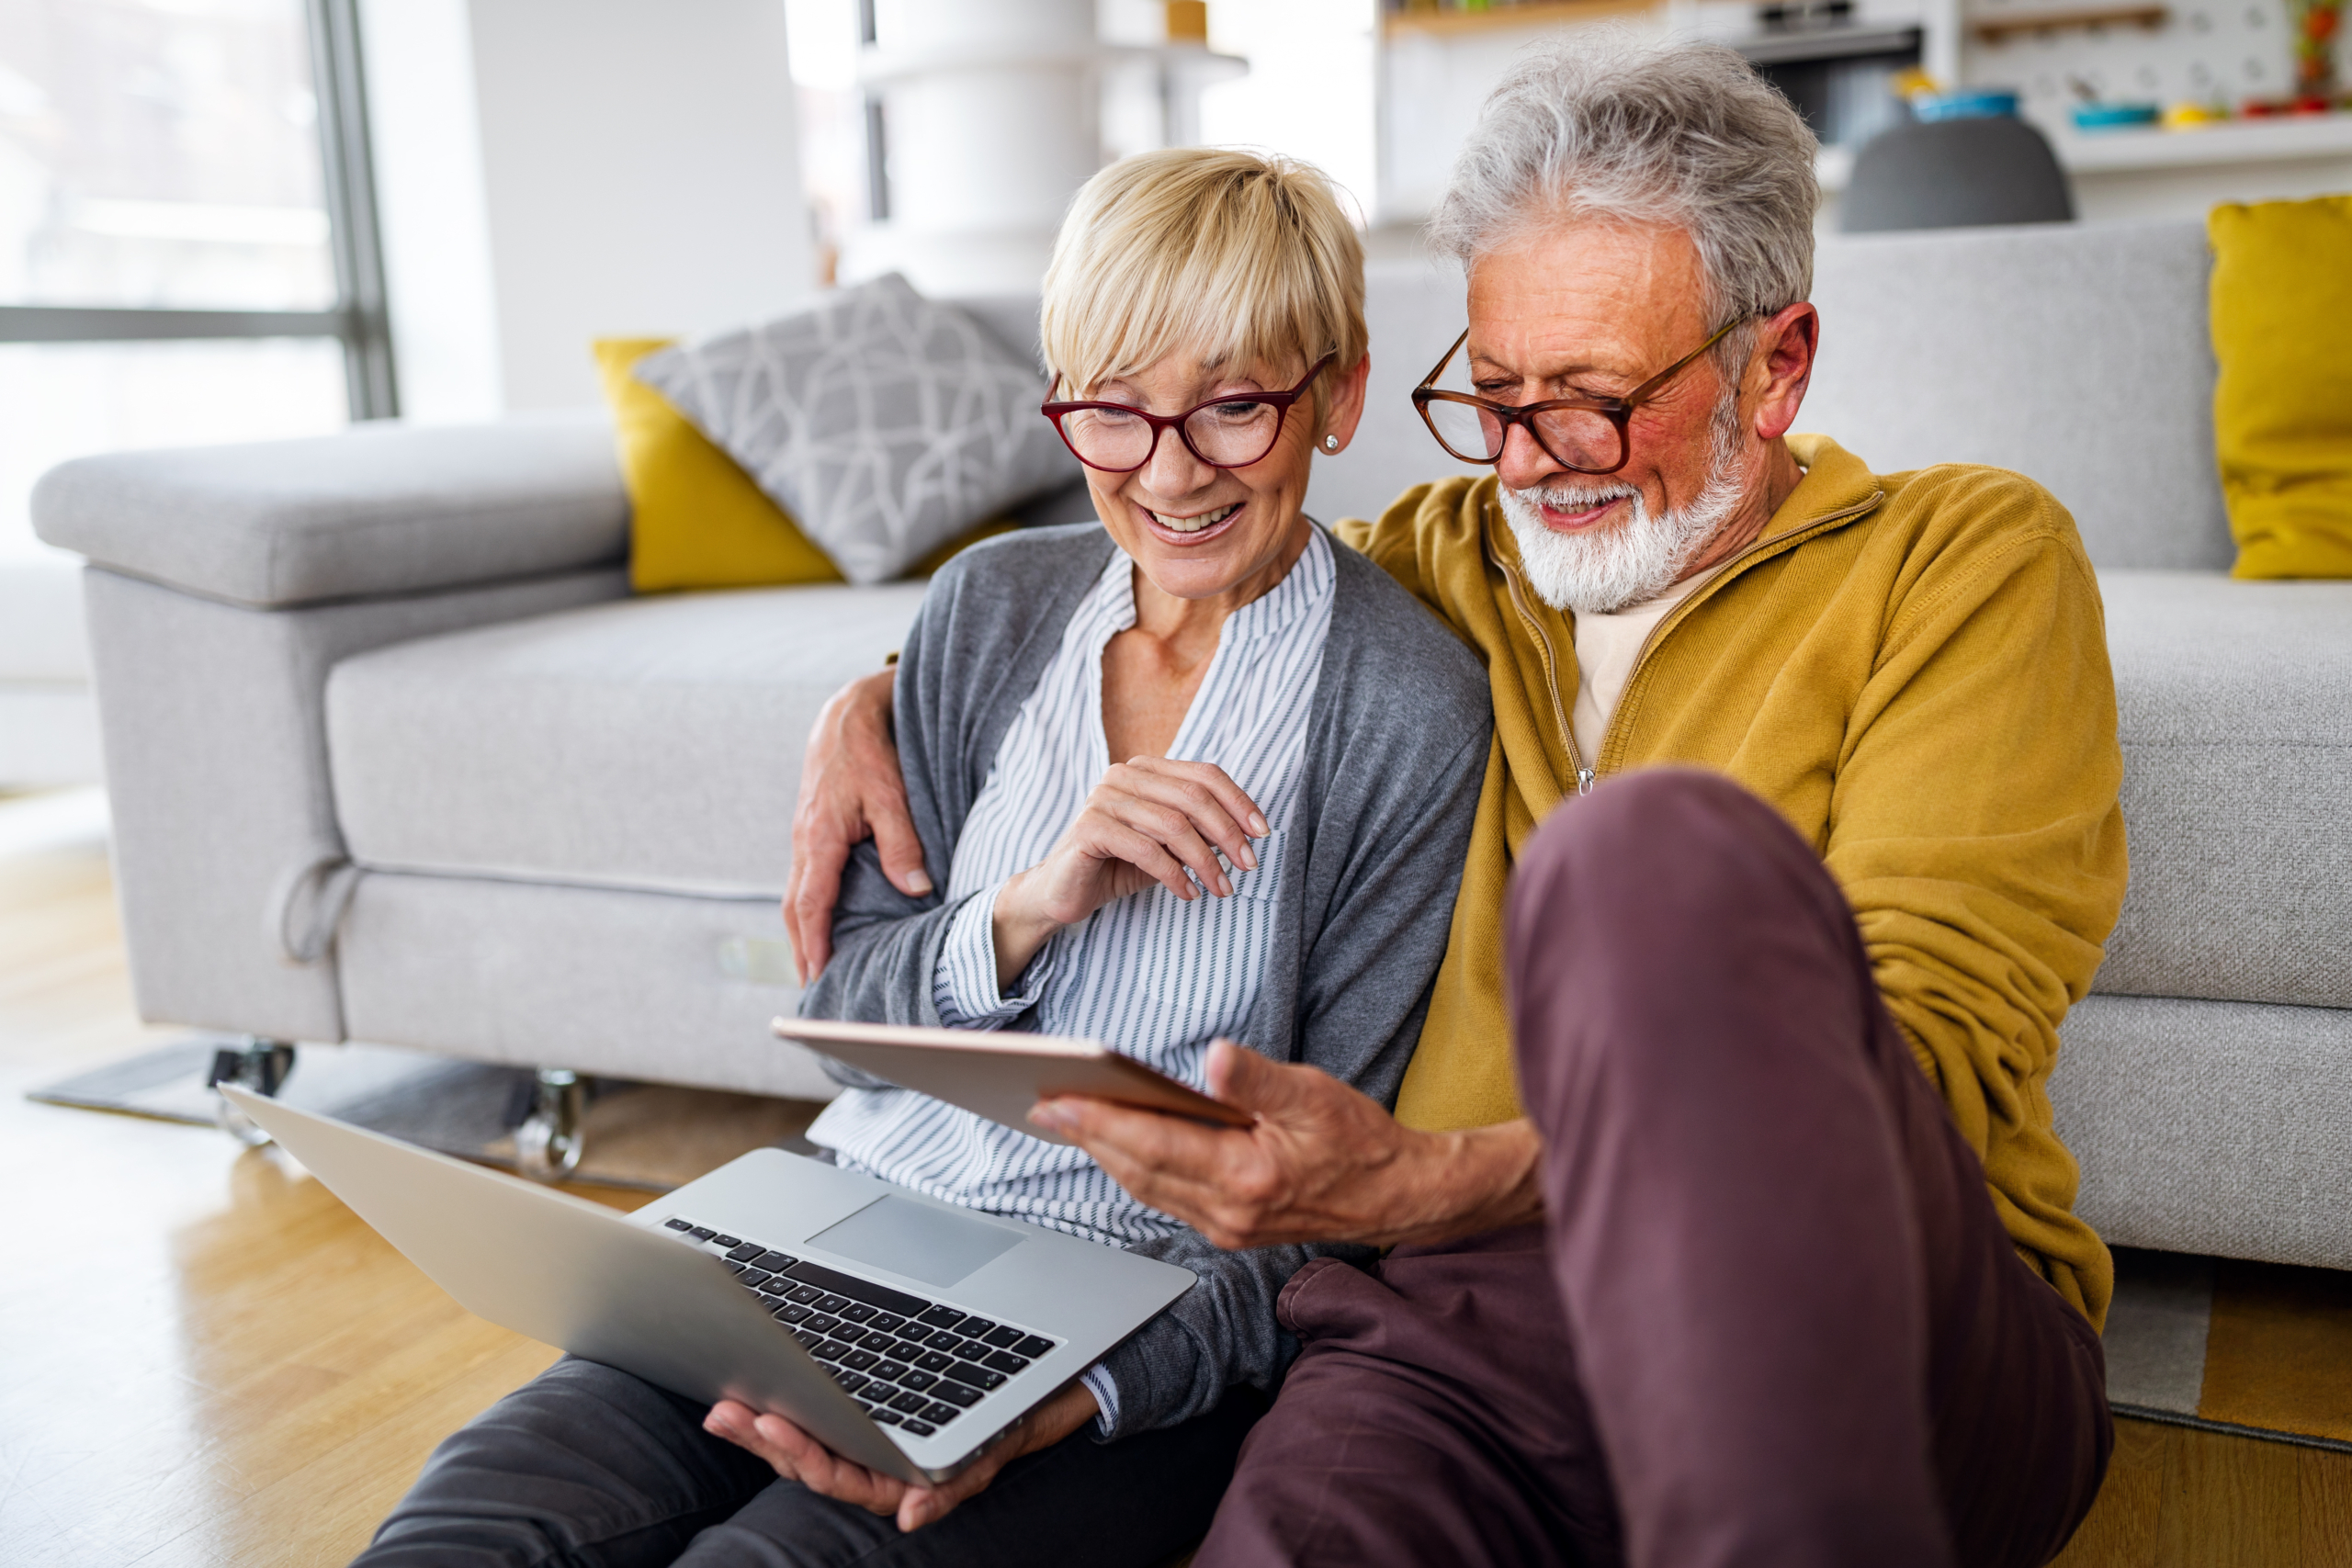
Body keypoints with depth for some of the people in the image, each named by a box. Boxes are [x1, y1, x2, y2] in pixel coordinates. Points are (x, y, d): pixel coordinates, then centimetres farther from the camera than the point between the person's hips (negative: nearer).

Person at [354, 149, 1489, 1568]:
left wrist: (1073, 1401, -24)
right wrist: (1027, 909, -15)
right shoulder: (992, 604, 5)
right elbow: (843, 1011, 6)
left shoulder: (1415, 714, -10)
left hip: (1152, 1318, -3)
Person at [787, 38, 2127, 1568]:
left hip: (1894, 1347, 1)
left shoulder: (1967, 555, 5)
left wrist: (1414, 1183, -21)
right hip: (1458, 1337, 0)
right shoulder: (1449, 563, 19)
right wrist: (878, 696, 15)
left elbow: (1927, 1046, -9)